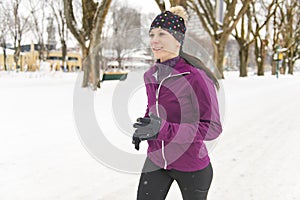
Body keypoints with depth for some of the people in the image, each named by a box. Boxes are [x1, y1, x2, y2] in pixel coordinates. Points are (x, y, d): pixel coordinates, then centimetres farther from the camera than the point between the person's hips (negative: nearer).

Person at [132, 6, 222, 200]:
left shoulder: (196, 76, -22)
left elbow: (212, 128, -21)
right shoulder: (151, 75, -2)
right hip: (156, 160, 5)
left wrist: (163, 129, -32)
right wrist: (144, 127, -3)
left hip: (191, 167, -4)